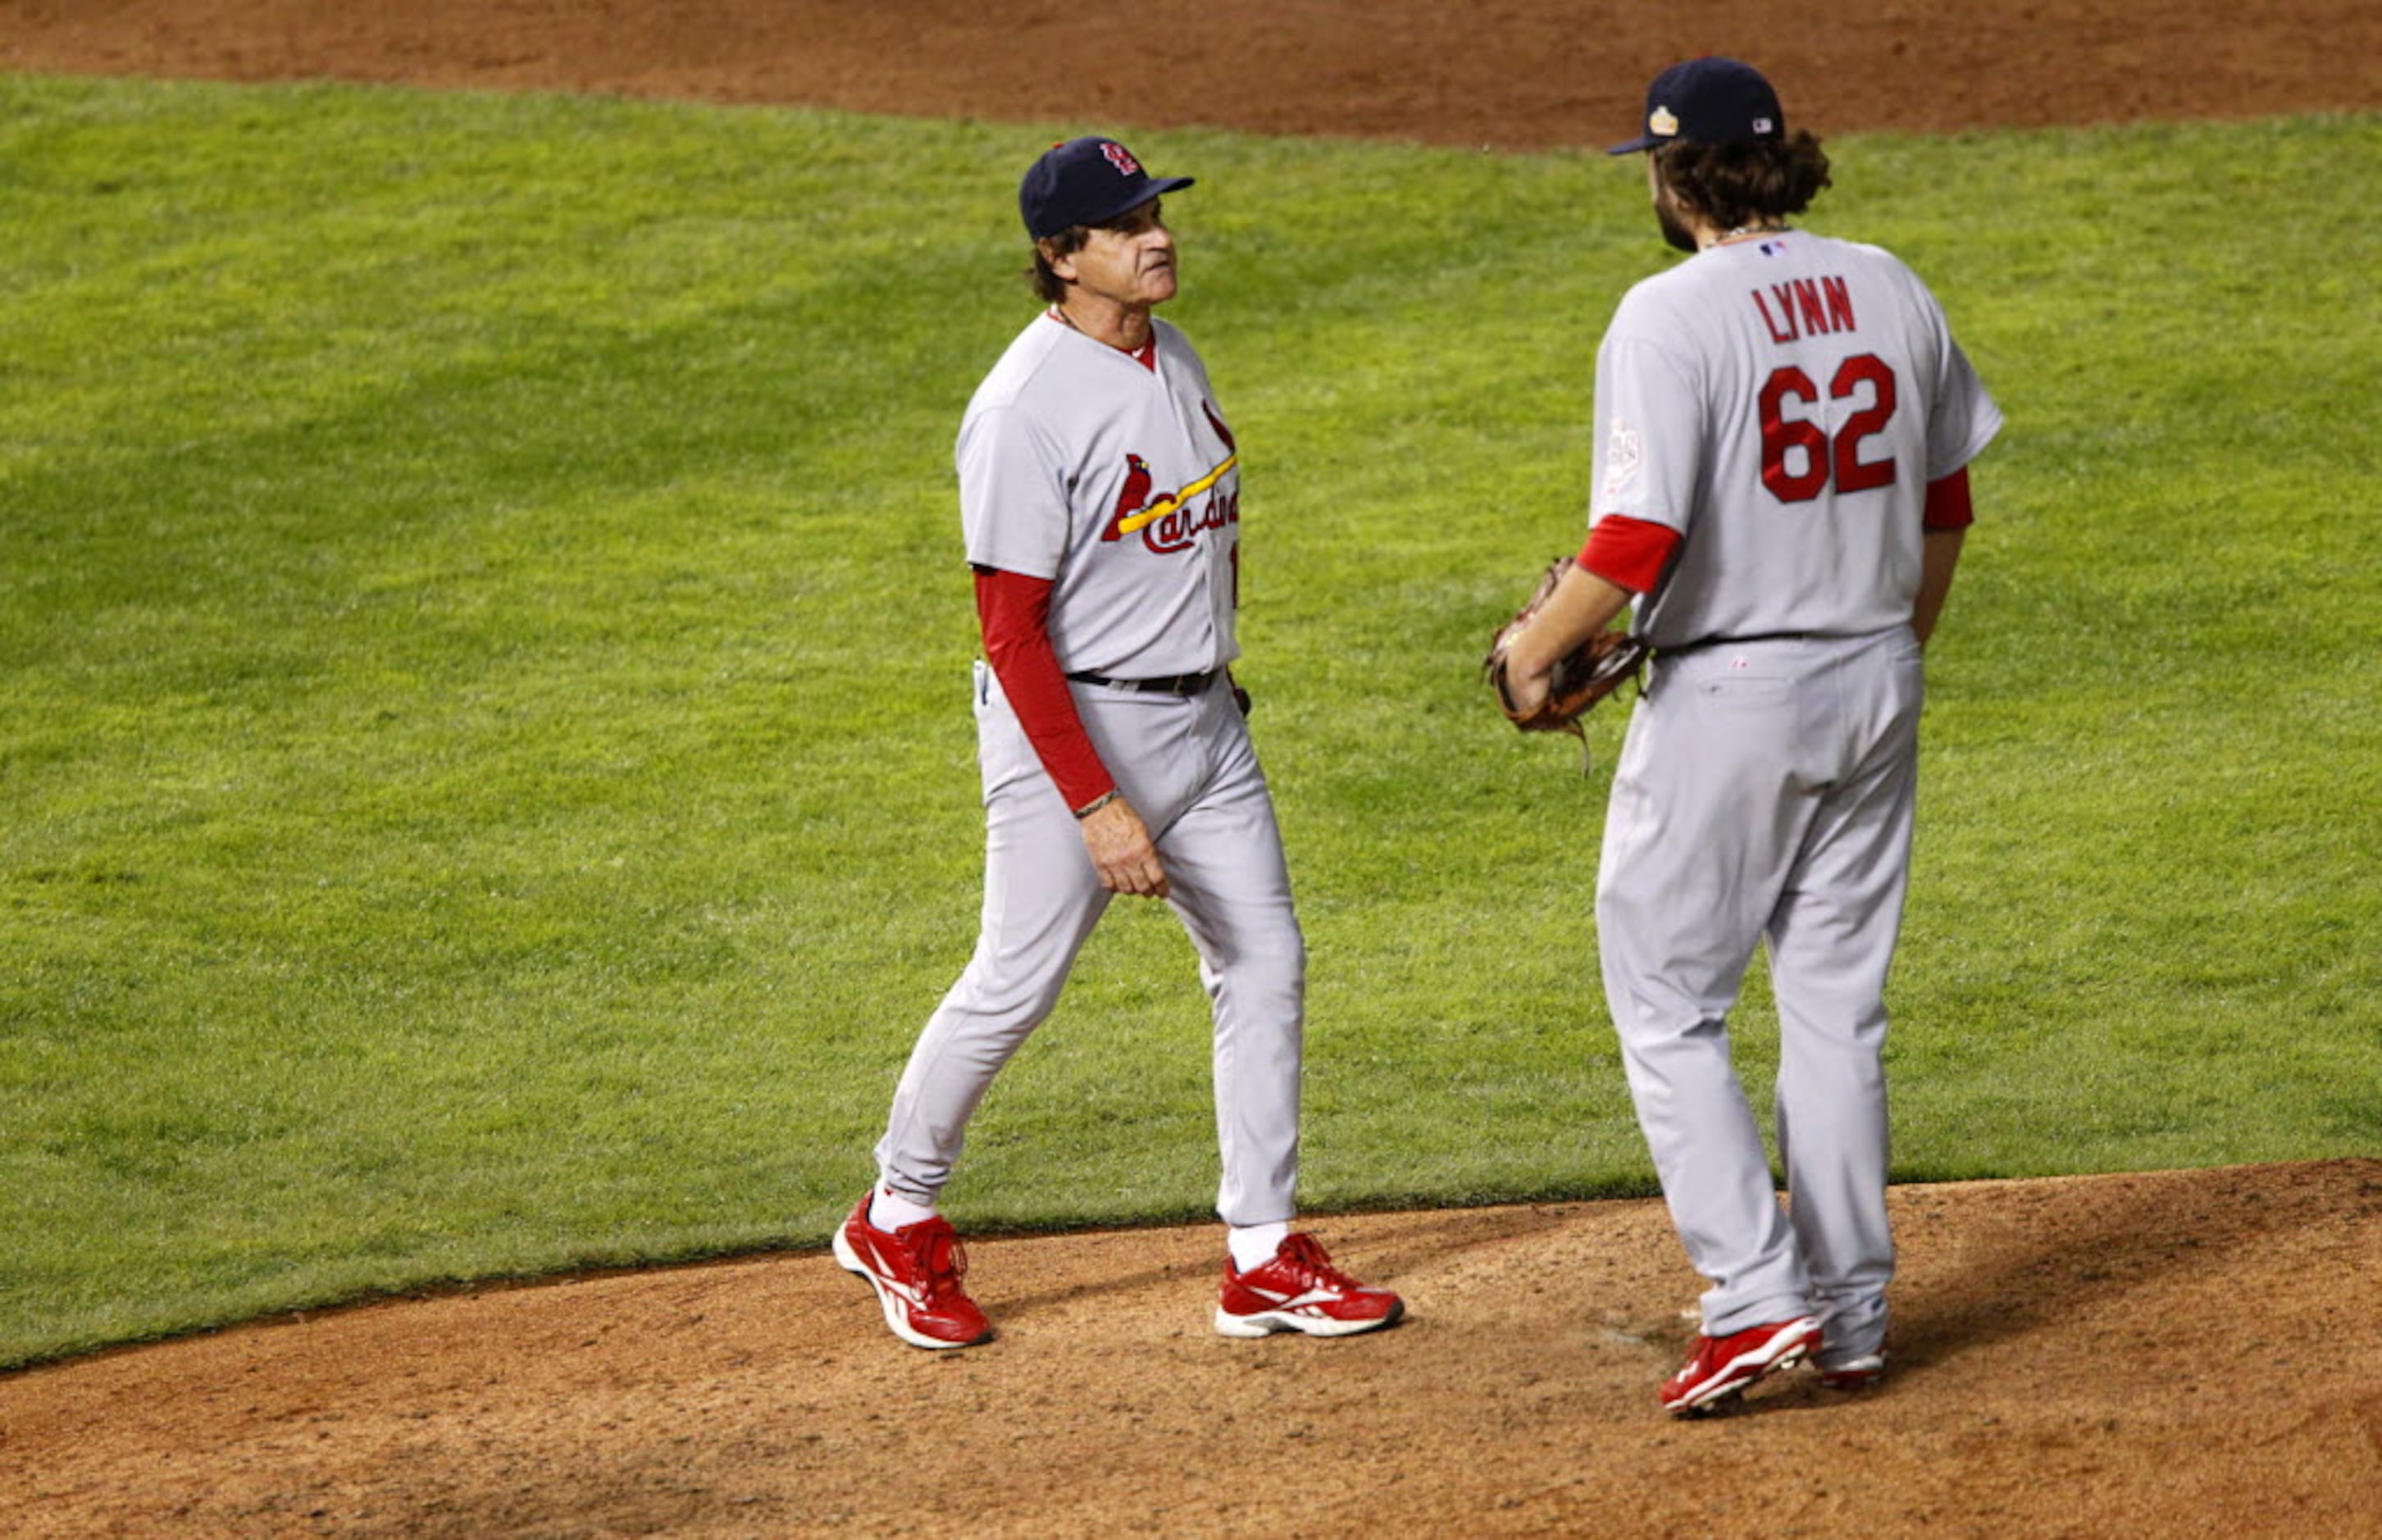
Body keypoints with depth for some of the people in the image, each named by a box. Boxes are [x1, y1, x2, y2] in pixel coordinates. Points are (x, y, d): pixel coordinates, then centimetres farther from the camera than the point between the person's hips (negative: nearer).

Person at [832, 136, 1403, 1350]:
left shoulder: (1175, 361, 5)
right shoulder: (1024, 410, -21)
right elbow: (1012, 630, -22)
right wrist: (1097, 805, -25)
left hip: (1202, 717, 8)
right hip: (1073, 727, -8)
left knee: (1264, 964, 5)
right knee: (1015, 986, 2)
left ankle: (1262, 1259, 11)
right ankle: (898, 1220, 22)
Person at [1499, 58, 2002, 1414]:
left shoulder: (1671, 315, -16)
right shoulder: (1890, 291, 4)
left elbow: (1638, 540, -23)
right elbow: (1945, 502, 12)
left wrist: (1537, 648, -7)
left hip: (1727, 693, -6)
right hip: (1873, 688, 6)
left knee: (1667, 1004, 6)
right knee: (1839, 1007, 14)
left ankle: (1759, 1289, -4)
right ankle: (1851, 1320, 17)